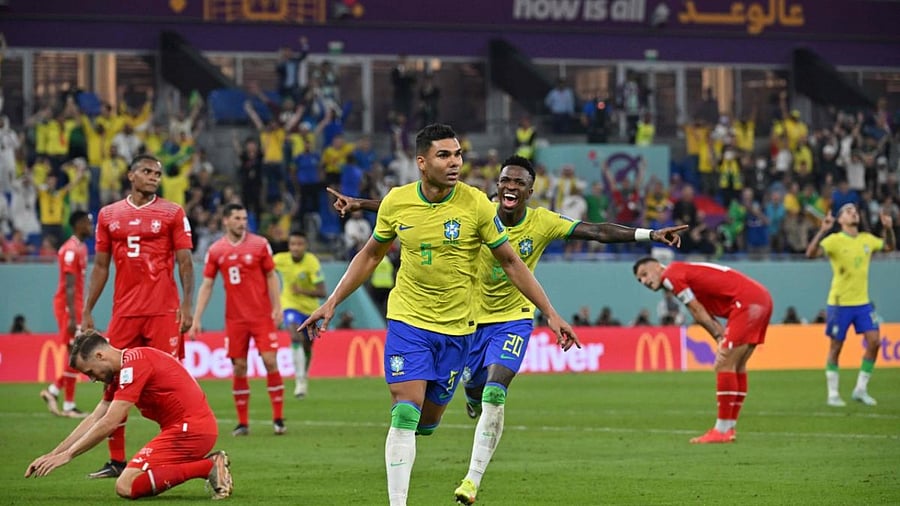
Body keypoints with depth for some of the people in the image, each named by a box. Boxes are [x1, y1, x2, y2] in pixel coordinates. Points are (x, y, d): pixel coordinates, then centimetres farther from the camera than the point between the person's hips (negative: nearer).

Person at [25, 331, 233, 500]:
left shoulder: (134, 363, -14)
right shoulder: (120, 373, 17)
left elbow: (109, 424, -17)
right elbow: (93, 421, 19)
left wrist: (67, 455, -10)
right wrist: (52, 455, 15)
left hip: (189, 429, -10)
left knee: (126, 486, -14)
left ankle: (208, 467, -15)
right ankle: (208, 465, 6)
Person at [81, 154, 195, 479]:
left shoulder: (172, 214, 3)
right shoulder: (109, 215, 12)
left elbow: (185, 262, 0)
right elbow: (101, 266, 15)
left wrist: (186, 305, -12)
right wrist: (87, 311, 10)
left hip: (164, 312, -3)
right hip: (124, 313, 3)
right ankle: (116, 460, 10)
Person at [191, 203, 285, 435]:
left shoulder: (260, 244, 0)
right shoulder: (215, 251, 3)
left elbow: (271, 276, 5)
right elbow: (206, 286, 6)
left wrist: (277, 307, -5)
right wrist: (196, 319, 0)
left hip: (262, 316, -1)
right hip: (235, 318, 1)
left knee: (270, 361, -8)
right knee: (239, 367, 1)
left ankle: (278, 418, -1)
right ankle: (243, 422, 8)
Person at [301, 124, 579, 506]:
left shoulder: (476, 205, -10)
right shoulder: (396, 202, -5)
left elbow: (511, 263, -1)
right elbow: (371, 254, 12)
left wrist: (550, 313, -4)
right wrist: (331, 303, 10)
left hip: (456, 327, 0)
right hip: (407, 320, 0)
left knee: (428, 420, 8)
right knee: (405, 413, -14)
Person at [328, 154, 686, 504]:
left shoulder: (542, 223, -13)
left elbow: (596, 232, -14)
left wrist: (650, 234, -22)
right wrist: (360, 204, -12)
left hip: (514, 319, -2)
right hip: (472, 317, 2)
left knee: (494, 393, -20)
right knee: (474, 391, 14)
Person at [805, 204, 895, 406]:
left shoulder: (867, 239, 7)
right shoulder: (834, 240, -10)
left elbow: (889, 246, 24)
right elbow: (811, 253, -24)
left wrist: (888, 228, 6)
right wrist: (822, 230, -35)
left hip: (862, 301, 5)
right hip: (839, 302, -5)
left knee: (874, 341, -5)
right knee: (836, 347, 2)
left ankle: (861, 389, 8)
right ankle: (833, 394, 11)